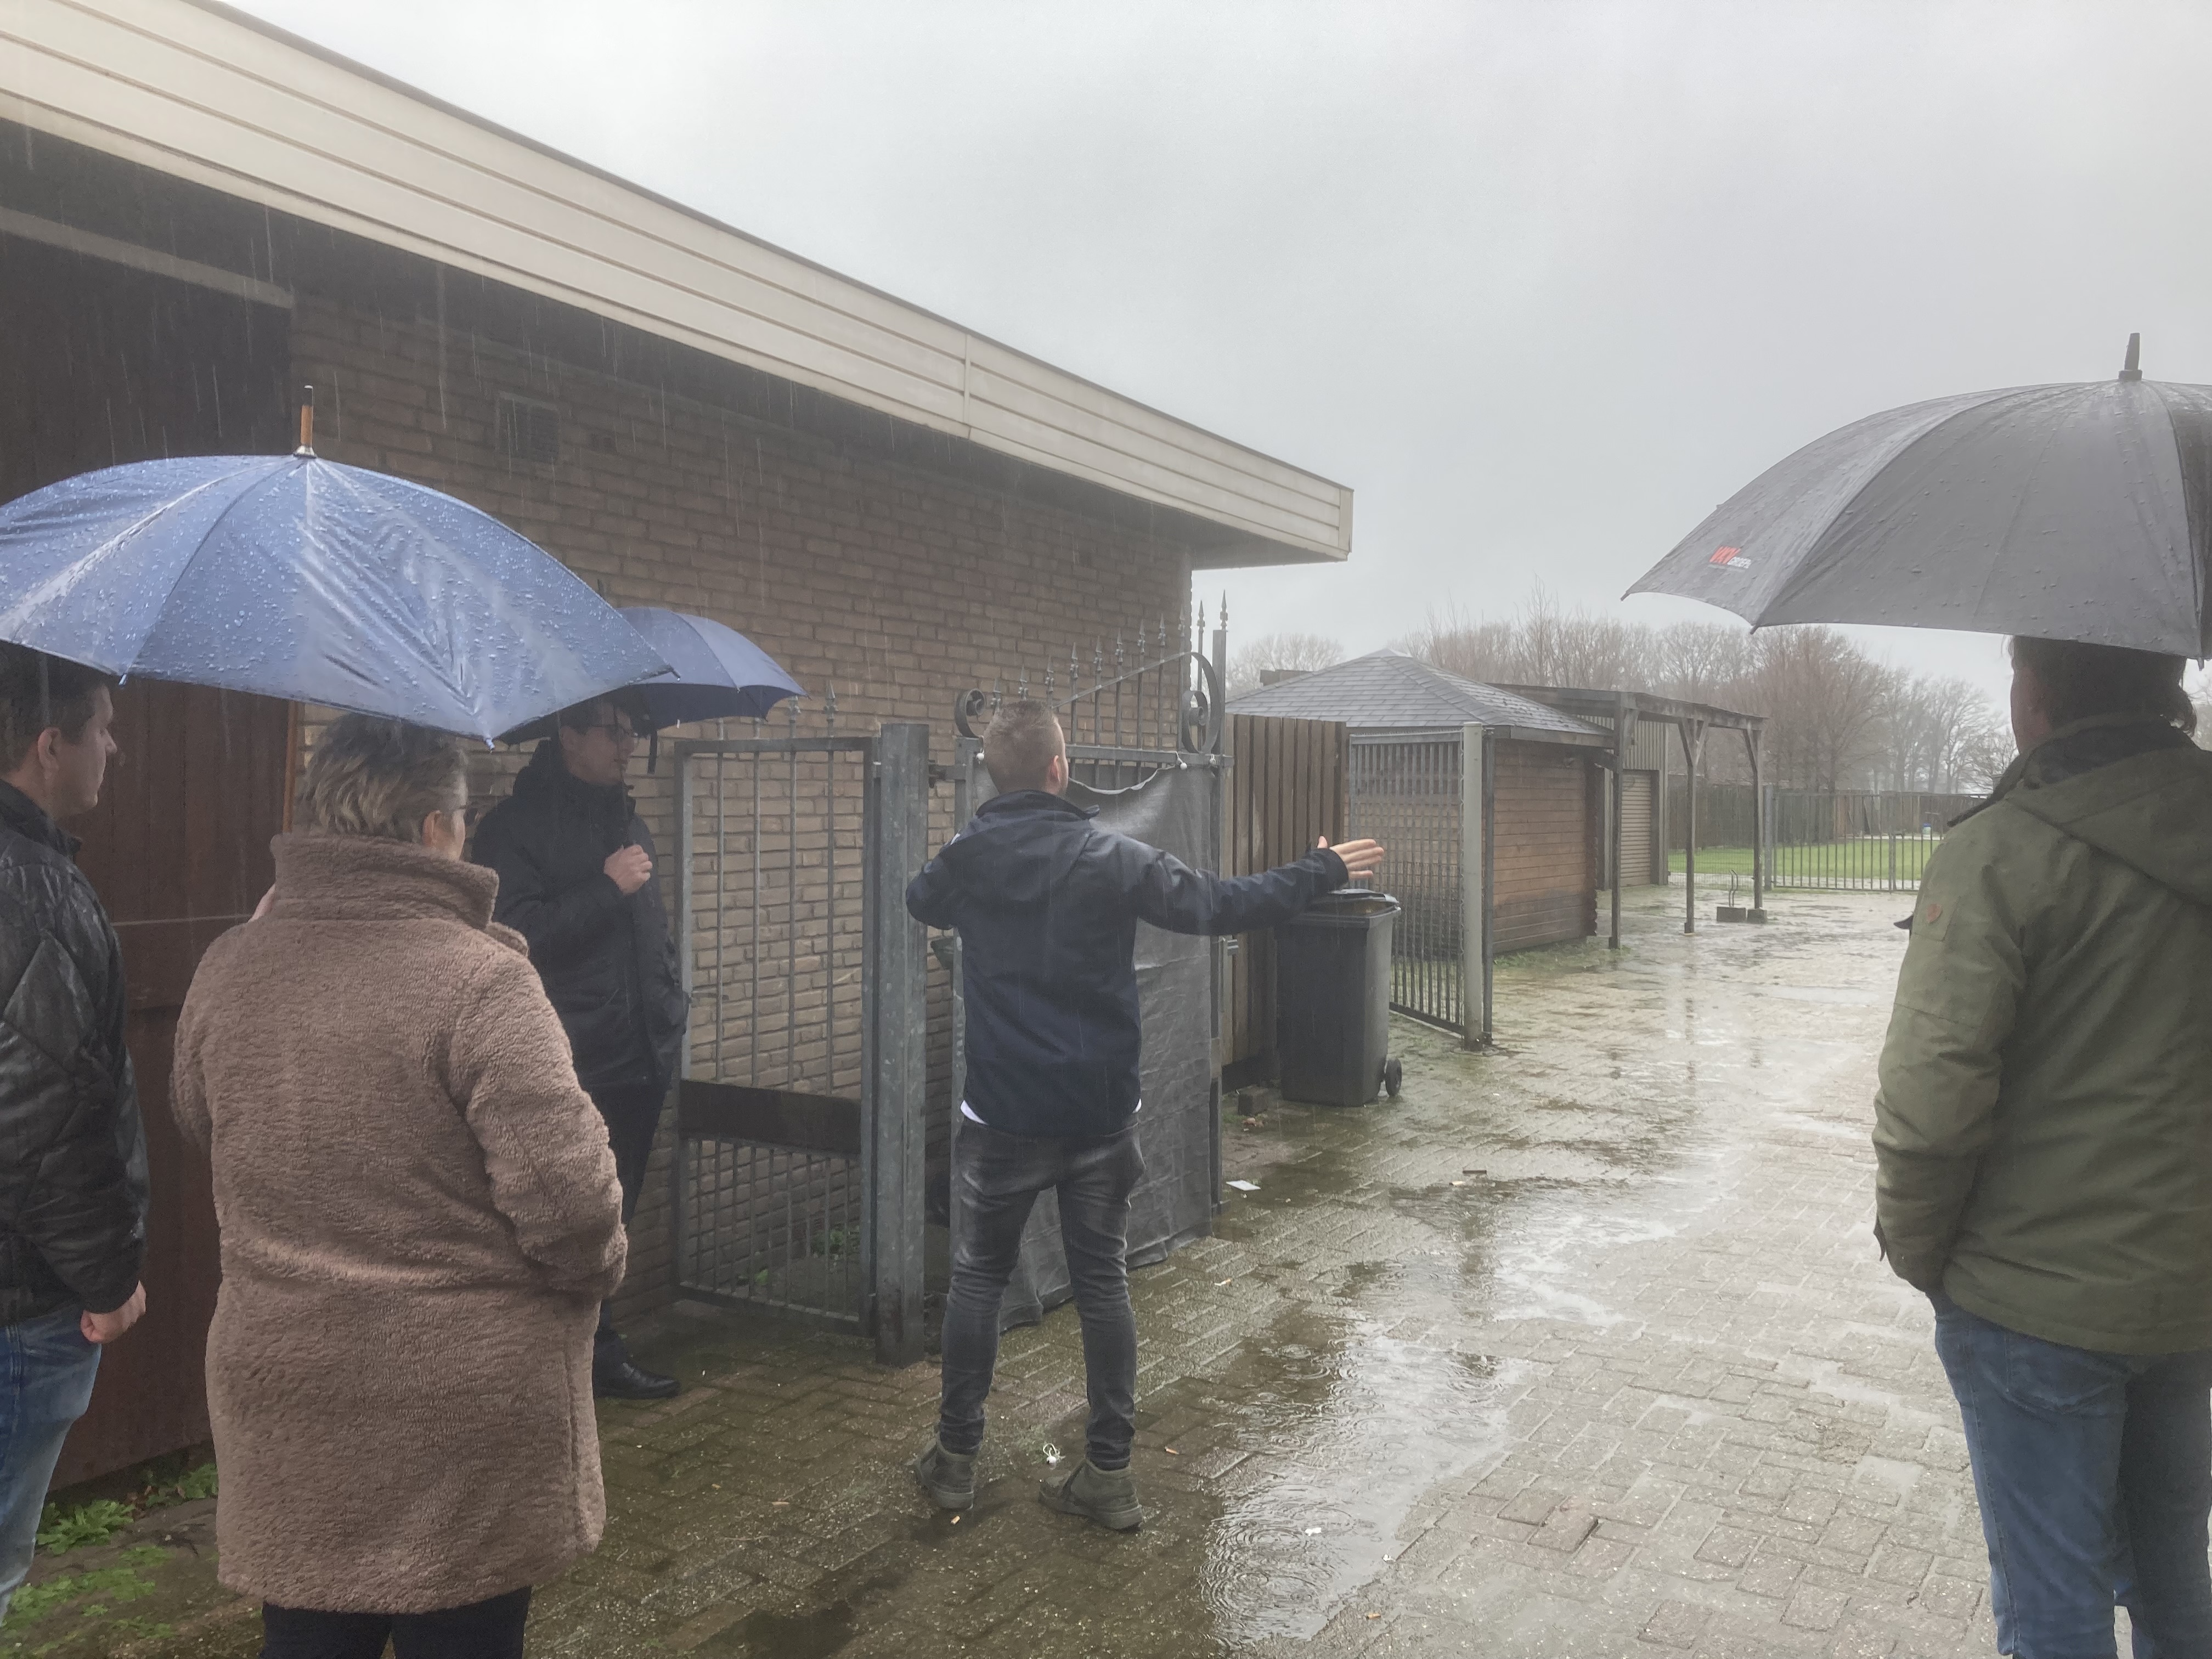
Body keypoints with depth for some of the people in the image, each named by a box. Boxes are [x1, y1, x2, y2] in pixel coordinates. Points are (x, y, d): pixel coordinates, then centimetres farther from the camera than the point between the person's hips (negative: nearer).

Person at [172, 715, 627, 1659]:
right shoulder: (478, 978, -22)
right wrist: (598, 1267, -4)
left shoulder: (226, 971, -3)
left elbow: (202, 1125, 14)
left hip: (280, 1400, 5)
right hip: (461, 1411, -5)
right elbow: (565, 1192, -23)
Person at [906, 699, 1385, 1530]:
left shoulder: (964, 862, -4)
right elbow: (1221, 904, -6)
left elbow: (919, 899, 19)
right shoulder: (1113, 860, -11)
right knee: (1103, 1285, 11)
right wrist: (1322, 870, 7)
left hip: (1002, 1118, 1)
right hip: (1100, 1117, -1)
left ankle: (955, 1457, 26)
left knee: (978, 1277, 16)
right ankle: (1108, 1475, 17)